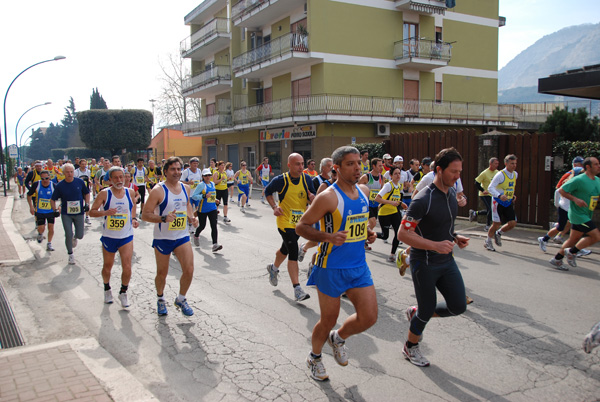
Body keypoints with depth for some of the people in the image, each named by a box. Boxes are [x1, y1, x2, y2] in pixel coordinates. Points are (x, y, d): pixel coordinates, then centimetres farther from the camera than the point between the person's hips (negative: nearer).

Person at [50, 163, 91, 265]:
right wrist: (55, 209, -7)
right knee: (68, 235, -5)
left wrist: (87, 204, 1)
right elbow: (52, 199, 5)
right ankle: (70, 254, 16)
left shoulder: (80, 182, -3)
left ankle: (75, 238, 41)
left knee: (80, 235, 2)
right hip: (66, 214, -1)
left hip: (79, 213, 1)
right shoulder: (59, 186, -7)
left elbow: (86, 193, 13)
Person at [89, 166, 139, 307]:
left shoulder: (130, 192, 0)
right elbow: (91, 212, -7)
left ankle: (123, 292, 15)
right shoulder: (104, 194, -8)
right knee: (107, 267, 15)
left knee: (127, 268, -9)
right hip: (108, 237, -1)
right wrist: (105, 212, -25)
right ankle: (107, 289, 42)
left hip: (126, 237, 1)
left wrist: (134, 219, 2)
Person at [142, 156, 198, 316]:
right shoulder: (158, 190, -13)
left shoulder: (185, 188, 4)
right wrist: (164, 218, -29)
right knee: (162, 273, 10)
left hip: (182, 236, 4)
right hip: (162, 238, -4)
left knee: (189, 270, -7)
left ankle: (181, 299, 17)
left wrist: (191, 217, 4)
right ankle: (160, 299, 38)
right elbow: (145, 214, -15)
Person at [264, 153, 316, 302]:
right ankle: (297, 288, -10)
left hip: (299, 222, 5)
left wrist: (312, 197, -20)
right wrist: (274, 207, -10)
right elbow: (267, 192, 3)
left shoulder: (307, 179, -3)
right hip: (285, 221, -5)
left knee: (286, 249, 23)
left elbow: (313, 198, 3)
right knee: (293, 252, -13)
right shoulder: (281, 180, -14)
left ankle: (274, 268, 52)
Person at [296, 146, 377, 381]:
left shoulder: (364, 191, 4)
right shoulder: (328, 197, -18)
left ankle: (338, 338, 32)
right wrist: (328, 237, -28)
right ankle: (314, 357, 37)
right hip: (331, 269, -6)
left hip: (359, 266, 6)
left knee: (369, 318, 1)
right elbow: (301, 227, -13)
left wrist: (367, 232, 5)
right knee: (328, 321, 8)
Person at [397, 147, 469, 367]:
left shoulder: (452, 192, 3)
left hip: (447, 260, 7)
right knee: (427, 311, 6)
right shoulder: (423, 200, -24)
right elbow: (403, 234, -25)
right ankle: (410, 347, 33)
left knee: (458, 306, 5)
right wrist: (435, 245, -32)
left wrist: (455, 237, 3)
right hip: (424, 264, -7)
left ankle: (416, 312, 30)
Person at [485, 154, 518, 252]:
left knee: (513, 223, -4)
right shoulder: (500, 175, -16)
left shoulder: (515, 174, 6)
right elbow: (490, 188, -21)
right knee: (496, 224, -2)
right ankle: (488, 242, 20)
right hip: (498, 202, -6)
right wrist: (499, 195, -35)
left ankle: (498, 234, 24)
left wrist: (513, 195, 10)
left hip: (508, 203, 6)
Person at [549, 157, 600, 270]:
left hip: (587, 216, 9)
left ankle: (557, 260, 23)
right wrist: (575, 199, -20)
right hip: (578, 215, -9)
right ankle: (571, 252, 2)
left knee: (574, 239, 12)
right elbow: (561, 190, -12)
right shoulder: (579, 180, -16)